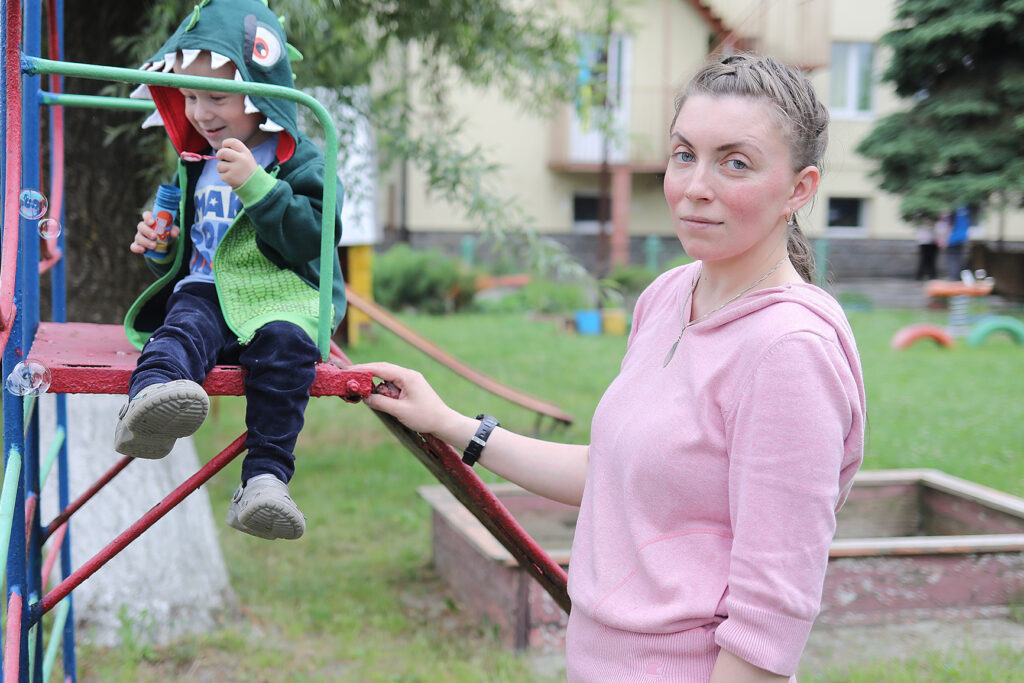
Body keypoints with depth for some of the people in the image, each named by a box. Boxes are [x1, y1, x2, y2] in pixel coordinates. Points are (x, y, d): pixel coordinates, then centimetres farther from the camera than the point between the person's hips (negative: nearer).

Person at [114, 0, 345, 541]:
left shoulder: (299, 161, 3)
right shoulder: (195, 167, 22)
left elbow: (314, 236, -13)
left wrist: (256, 186, -20)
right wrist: (160, 248, 9)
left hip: (279, 298, -3)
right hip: (205, 292, 4)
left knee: (285, 343, -35)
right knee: (183, 330, -30)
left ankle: (265, 477, -39)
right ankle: (147, 400, -64)